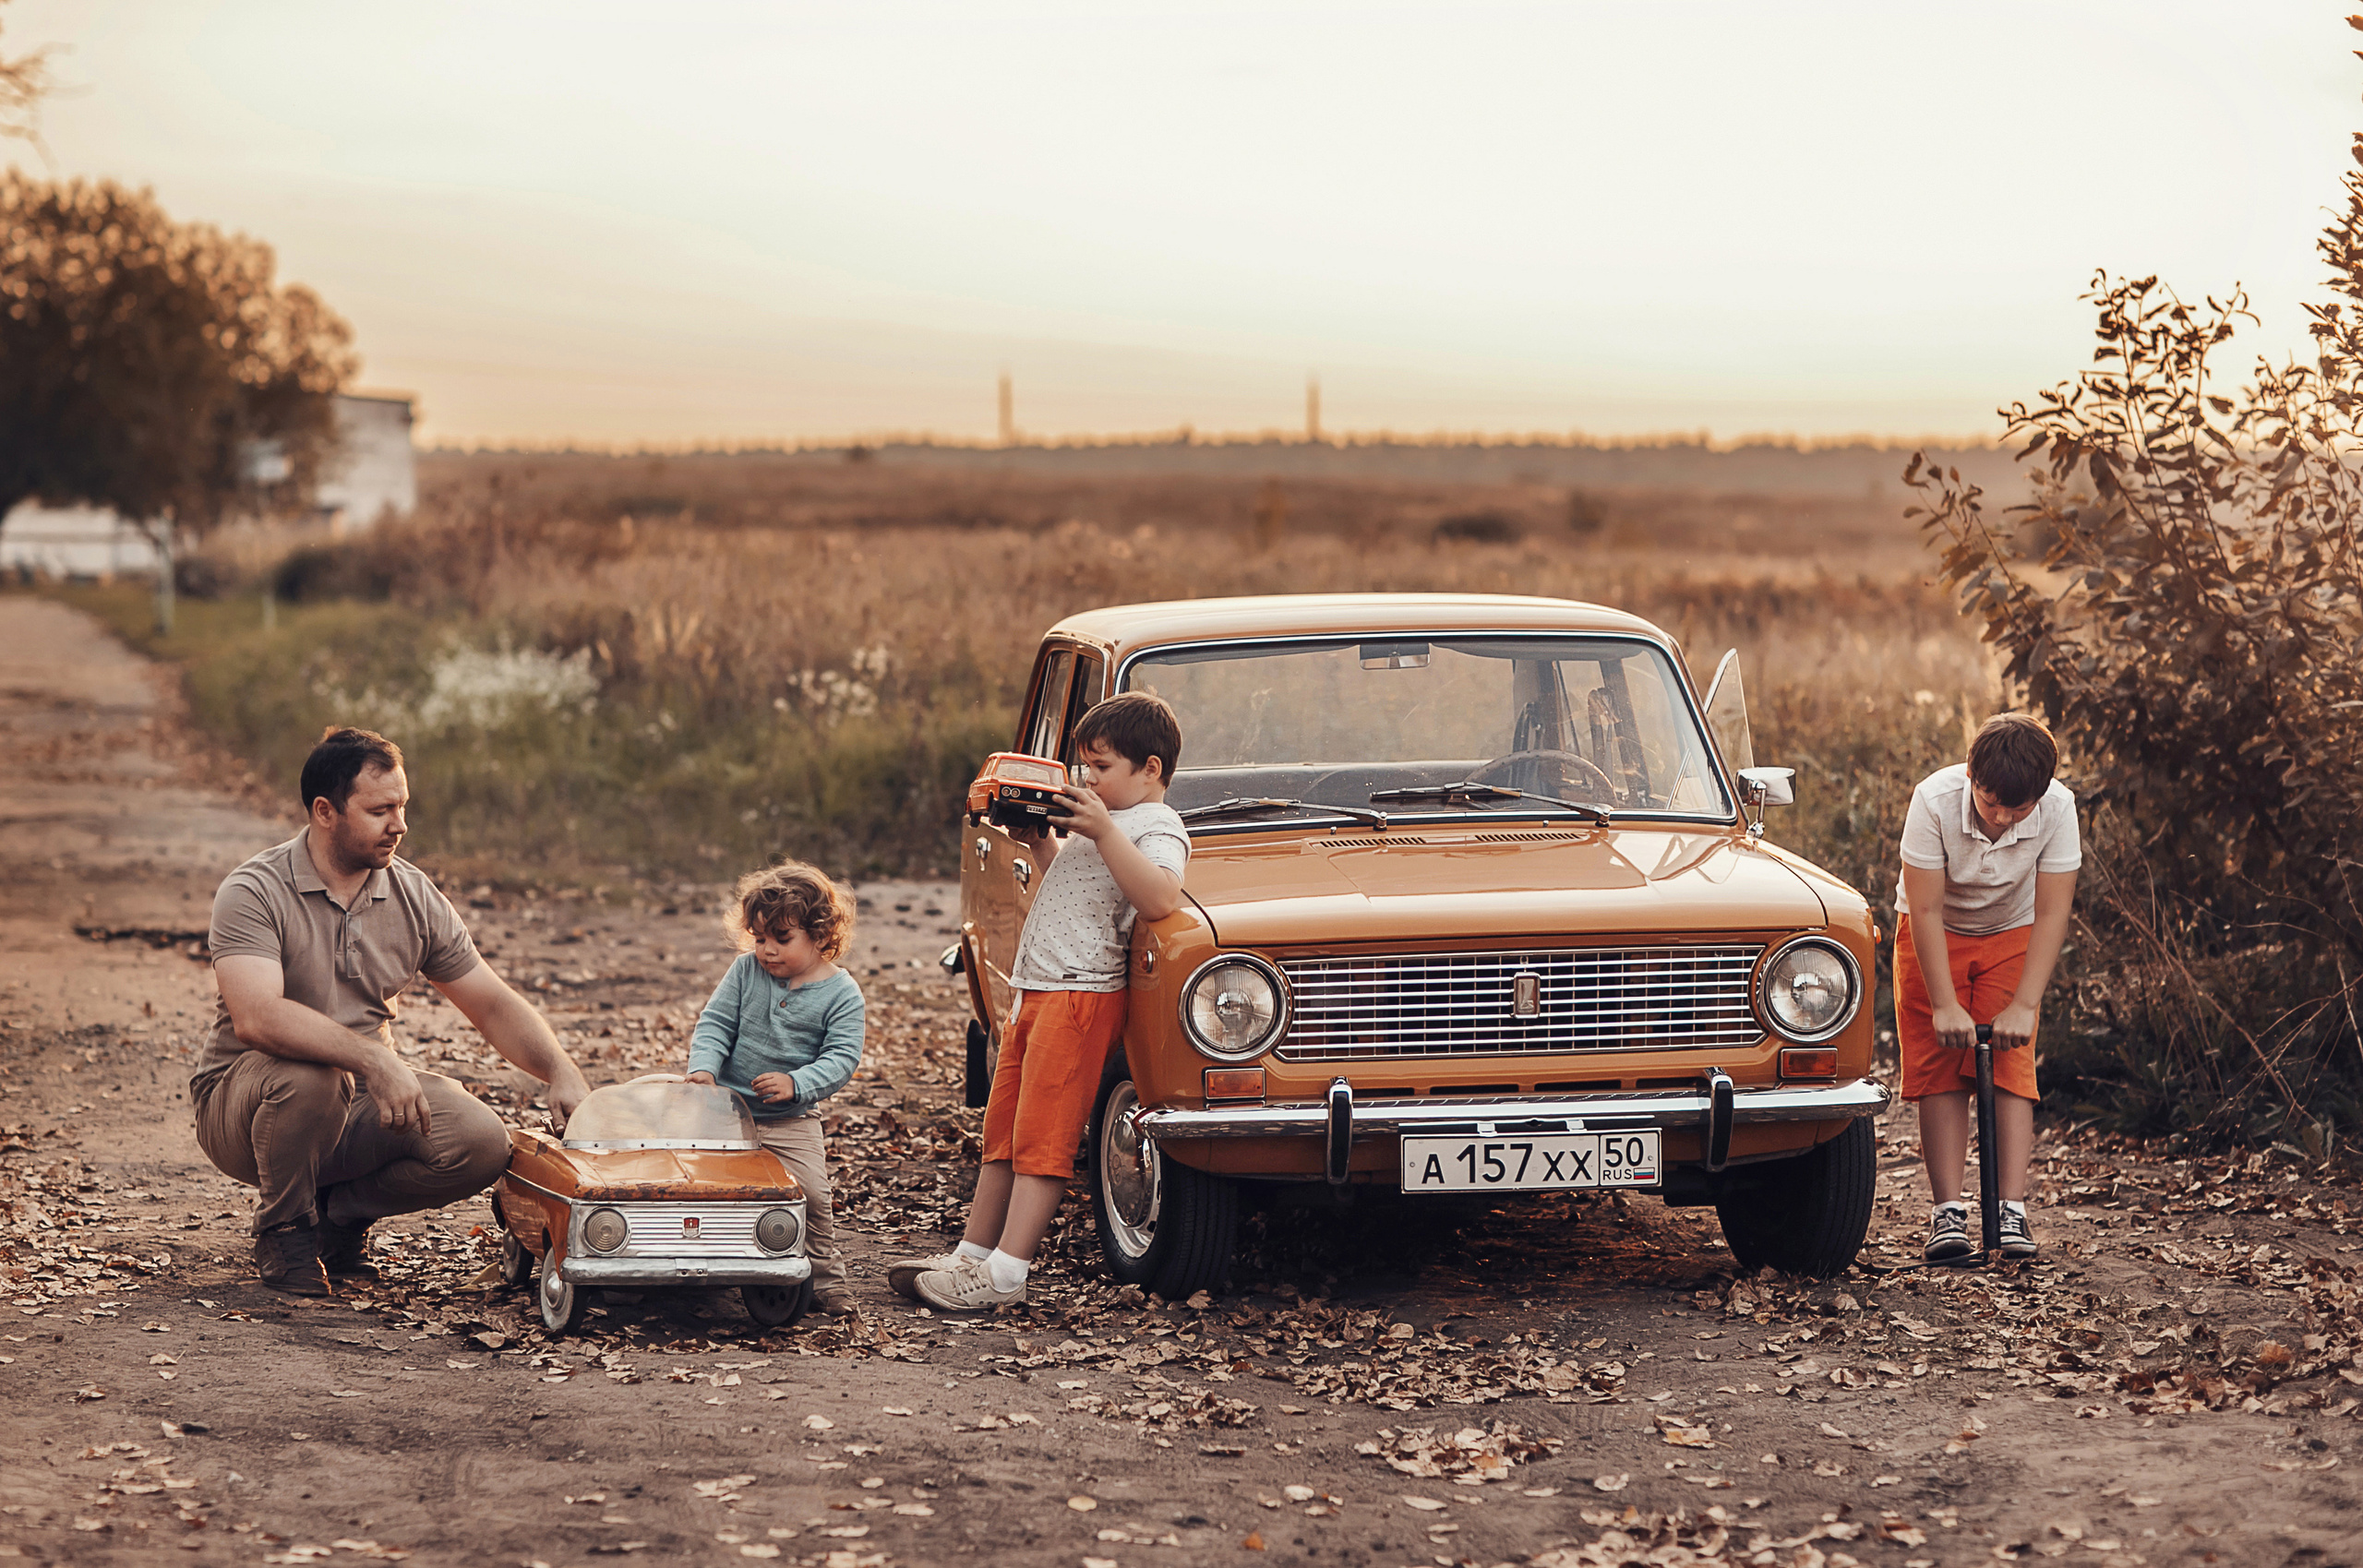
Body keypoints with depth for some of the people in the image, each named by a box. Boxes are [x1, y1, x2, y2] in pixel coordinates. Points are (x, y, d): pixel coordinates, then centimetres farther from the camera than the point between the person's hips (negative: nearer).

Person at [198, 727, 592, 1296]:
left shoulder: (414, 896, 2)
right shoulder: (254, 893, -16)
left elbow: (493, 1004, 6)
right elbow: (257, 1018, -32)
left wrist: (563, 1073, -11)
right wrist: (374, 1059, -41)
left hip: (363, 1101, 5)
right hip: (241, 1099, -5)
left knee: (482, 1141, -20)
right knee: (308, 1074, -38)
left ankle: (340, 1210, 7)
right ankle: (283, 1228, -9)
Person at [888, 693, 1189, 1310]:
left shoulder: (1157, 827, -9)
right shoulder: (1101, 818, 21)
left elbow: (1160, 898, -29)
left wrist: (1102, 832, -30)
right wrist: (1038, 840, 20)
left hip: (1081, 994, -10)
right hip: (1037, 992, 10)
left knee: (1041, 1138, -10)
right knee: (1002, 1132, 13)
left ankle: (1004, 1275, -11)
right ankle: (970, 1256, 20)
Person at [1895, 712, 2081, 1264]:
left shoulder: (2058, 809, -27)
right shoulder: (1935, 800, -31)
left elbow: (2051, 914, -22)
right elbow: (1926, 911, -27)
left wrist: (2024, 1006, -27)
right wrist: (1945, 1005, -30)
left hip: (2011, 937, 1)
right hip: (1934, 938, -1)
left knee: (2011, 1070, -10)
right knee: (1939, 1073, -7)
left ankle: (2012, 1212, -14)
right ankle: (1948, 1211, -8)